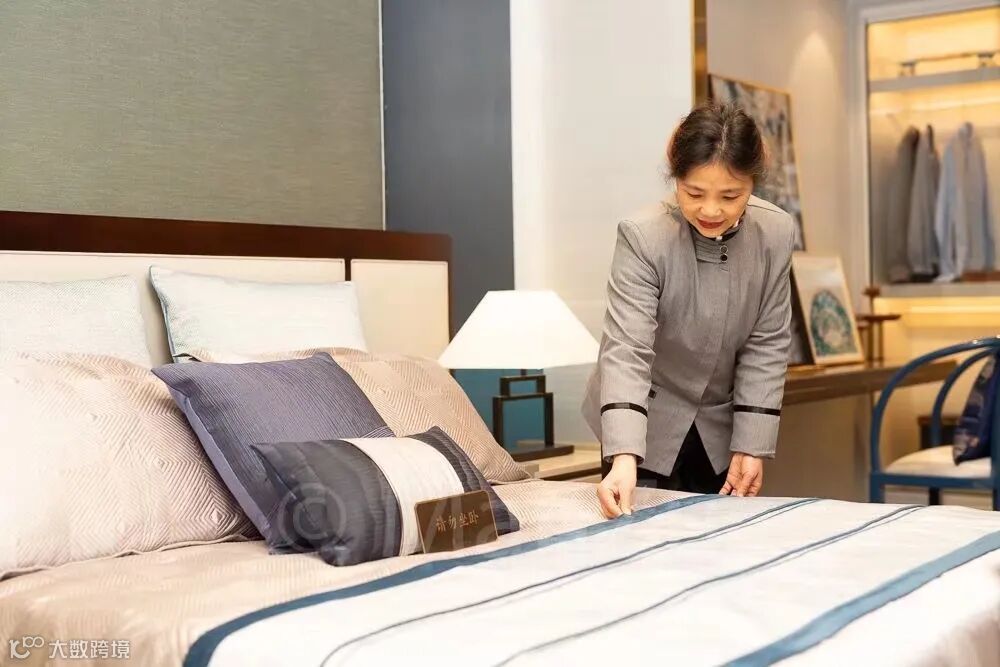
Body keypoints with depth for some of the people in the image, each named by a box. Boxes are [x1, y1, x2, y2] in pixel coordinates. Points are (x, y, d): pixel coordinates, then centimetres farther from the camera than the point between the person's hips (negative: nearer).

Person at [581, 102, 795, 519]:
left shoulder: (776, 234, -13)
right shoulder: (643, 237, -24)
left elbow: (767, 345, -7)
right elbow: (626, 350, -32)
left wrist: (752, 446, -10)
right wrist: (623, 459, -43)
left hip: (721, 427, 3)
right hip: (648, 425, -3)